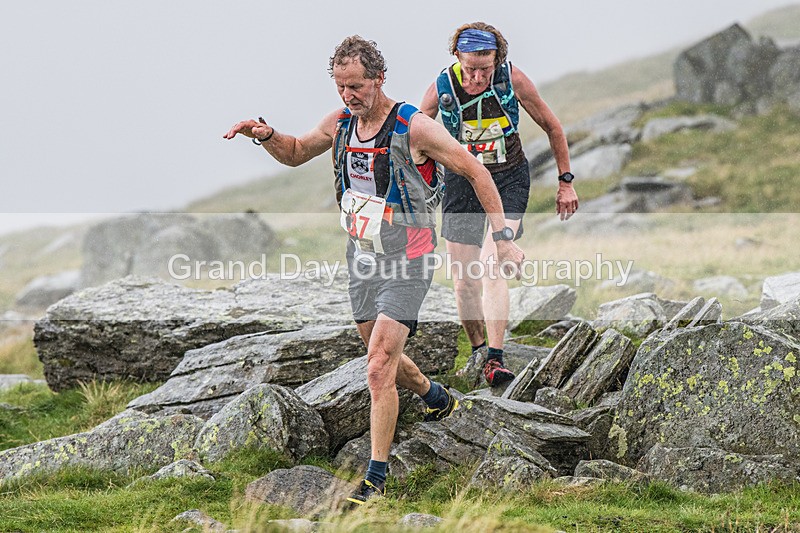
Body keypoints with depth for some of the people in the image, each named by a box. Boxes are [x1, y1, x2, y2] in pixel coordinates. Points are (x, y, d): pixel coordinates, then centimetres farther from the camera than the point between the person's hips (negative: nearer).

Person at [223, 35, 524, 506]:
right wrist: (267, 136, -3)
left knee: (379, 369, -14)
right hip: (362, 258, 7)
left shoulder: (414, 128, -17)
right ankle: (437, 398, 50)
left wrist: (505, 237, -12)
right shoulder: (340, 123, 0)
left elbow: (476, 172, -9)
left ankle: (377, 479, -9)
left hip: (407, 265, -7)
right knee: (383, 359, 19)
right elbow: (295, 154, 19)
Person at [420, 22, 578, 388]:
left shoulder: (513, 79, -16)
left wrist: (565, 182, 2)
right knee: (463, 280, 4)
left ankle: (495, 359, -20)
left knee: (492, 267, -20)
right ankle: (478, 349, 26)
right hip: (461, 183, 2)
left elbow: (551, 127, -2)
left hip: (508, 182, -2)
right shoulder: (441, 87, -15)